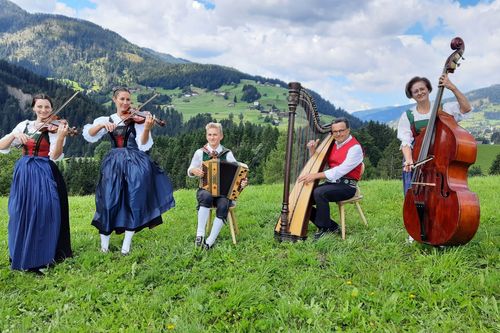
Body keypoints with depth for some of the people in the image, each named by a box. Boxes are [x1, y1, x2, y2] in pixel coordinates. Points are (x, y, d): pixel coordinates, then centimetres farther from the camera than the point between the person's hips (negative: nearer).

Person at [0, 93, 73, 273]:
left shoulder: (55, 128, -2)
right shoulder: (24, 125, 10)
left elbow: (54, 156, -16)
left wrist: (61, 136, -31)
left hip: (45, 175, -3)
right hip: (23, 174, 4)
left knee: (43, 214, -7)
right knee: (21, 214, 5)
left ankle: (42, 257, 6)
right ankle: (22, 256, 21)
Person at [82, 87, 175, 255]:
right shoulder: (106, 120, 12)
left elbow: (143, 145, -8)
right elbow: (88, 134, -1)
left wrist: (147, 128, -25)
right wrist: (102, 124, -16)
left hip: (135, 162, -1)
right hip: (113, 163, 2)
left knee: (134, 202, -9)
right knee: (109, 201, -1)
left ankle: (126, 245, 1)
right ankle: (104, 244, 14)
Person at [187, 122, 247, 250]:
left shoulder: (227, 154, 4)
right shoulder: (200, 152, 4)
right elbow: (189, 172, 11)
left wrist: (242, 182, -21)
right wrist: (193, 171, -13)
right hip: (205, 189, 0)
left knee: (223, 205, -32)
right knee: (206, 196, -37)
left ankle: (210, 242, -26)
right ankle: (200, 234, -32)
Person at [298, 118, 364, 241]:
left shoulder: (355, 147, -12)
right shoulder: (333, 145, 13)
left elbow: (341, 171, -23)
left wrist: (315, 176, -27)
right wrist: (312, 151, -2)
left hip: (346, 186, -8)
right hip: (331, 183, 8)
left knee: (319, 193, -32)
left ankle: (324, 229, -15)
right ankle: (331, 226, 1)